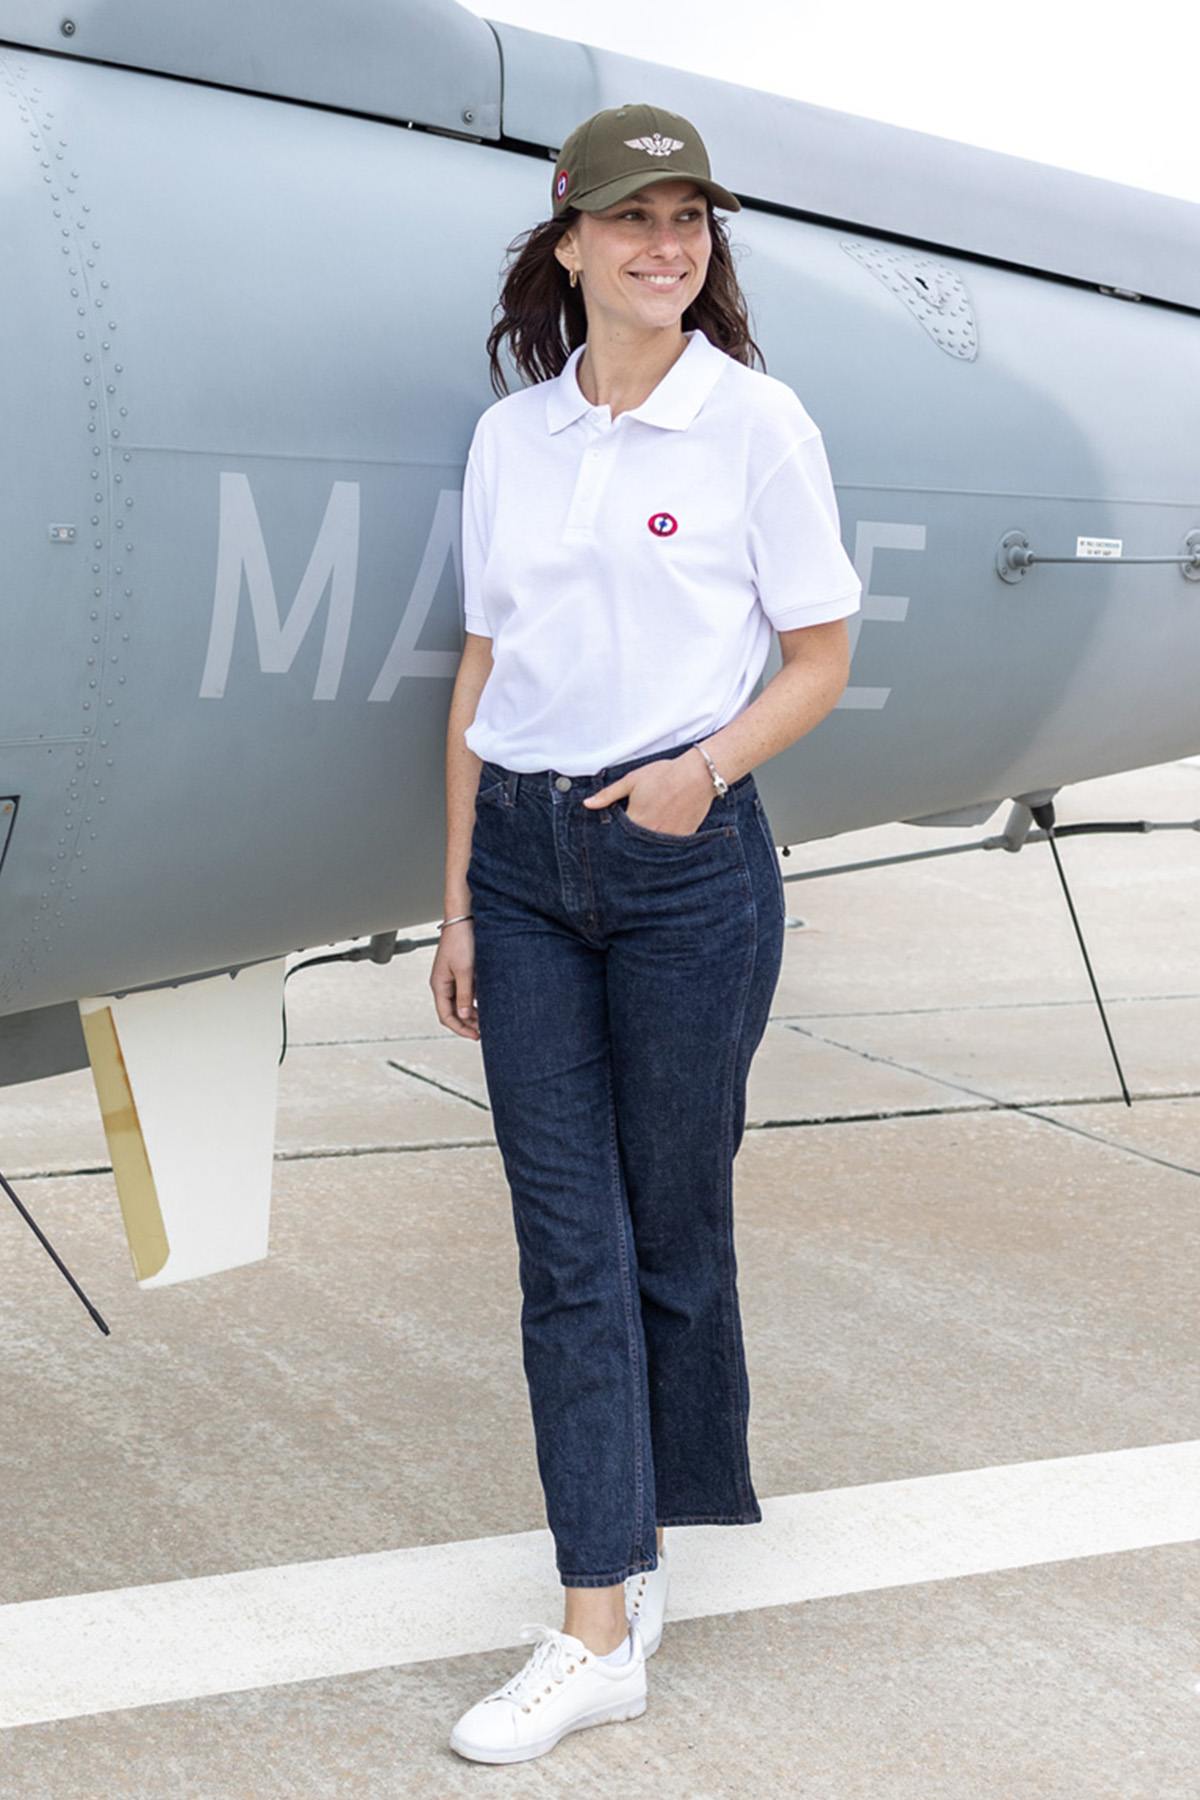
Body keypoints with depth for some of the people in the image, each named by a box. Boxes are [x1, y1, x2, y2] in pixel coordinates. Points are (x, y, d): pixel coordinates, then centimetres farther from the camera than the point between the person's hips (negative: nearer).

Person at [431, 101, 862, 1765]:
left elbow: (821, 660, 1)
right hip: (525, 857, 3)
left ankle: (672, 1519, 29)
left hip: (685, 860, -3)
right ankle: (600, 1627, 7)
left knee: (672, 1222, 7)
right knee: (566, 1243, 1)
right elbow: (483, 671, 11)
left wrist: (711, 765, -17)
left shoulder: (757, 422, -2)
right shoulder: (511, 436, 8)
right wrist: (460, 899, 9)